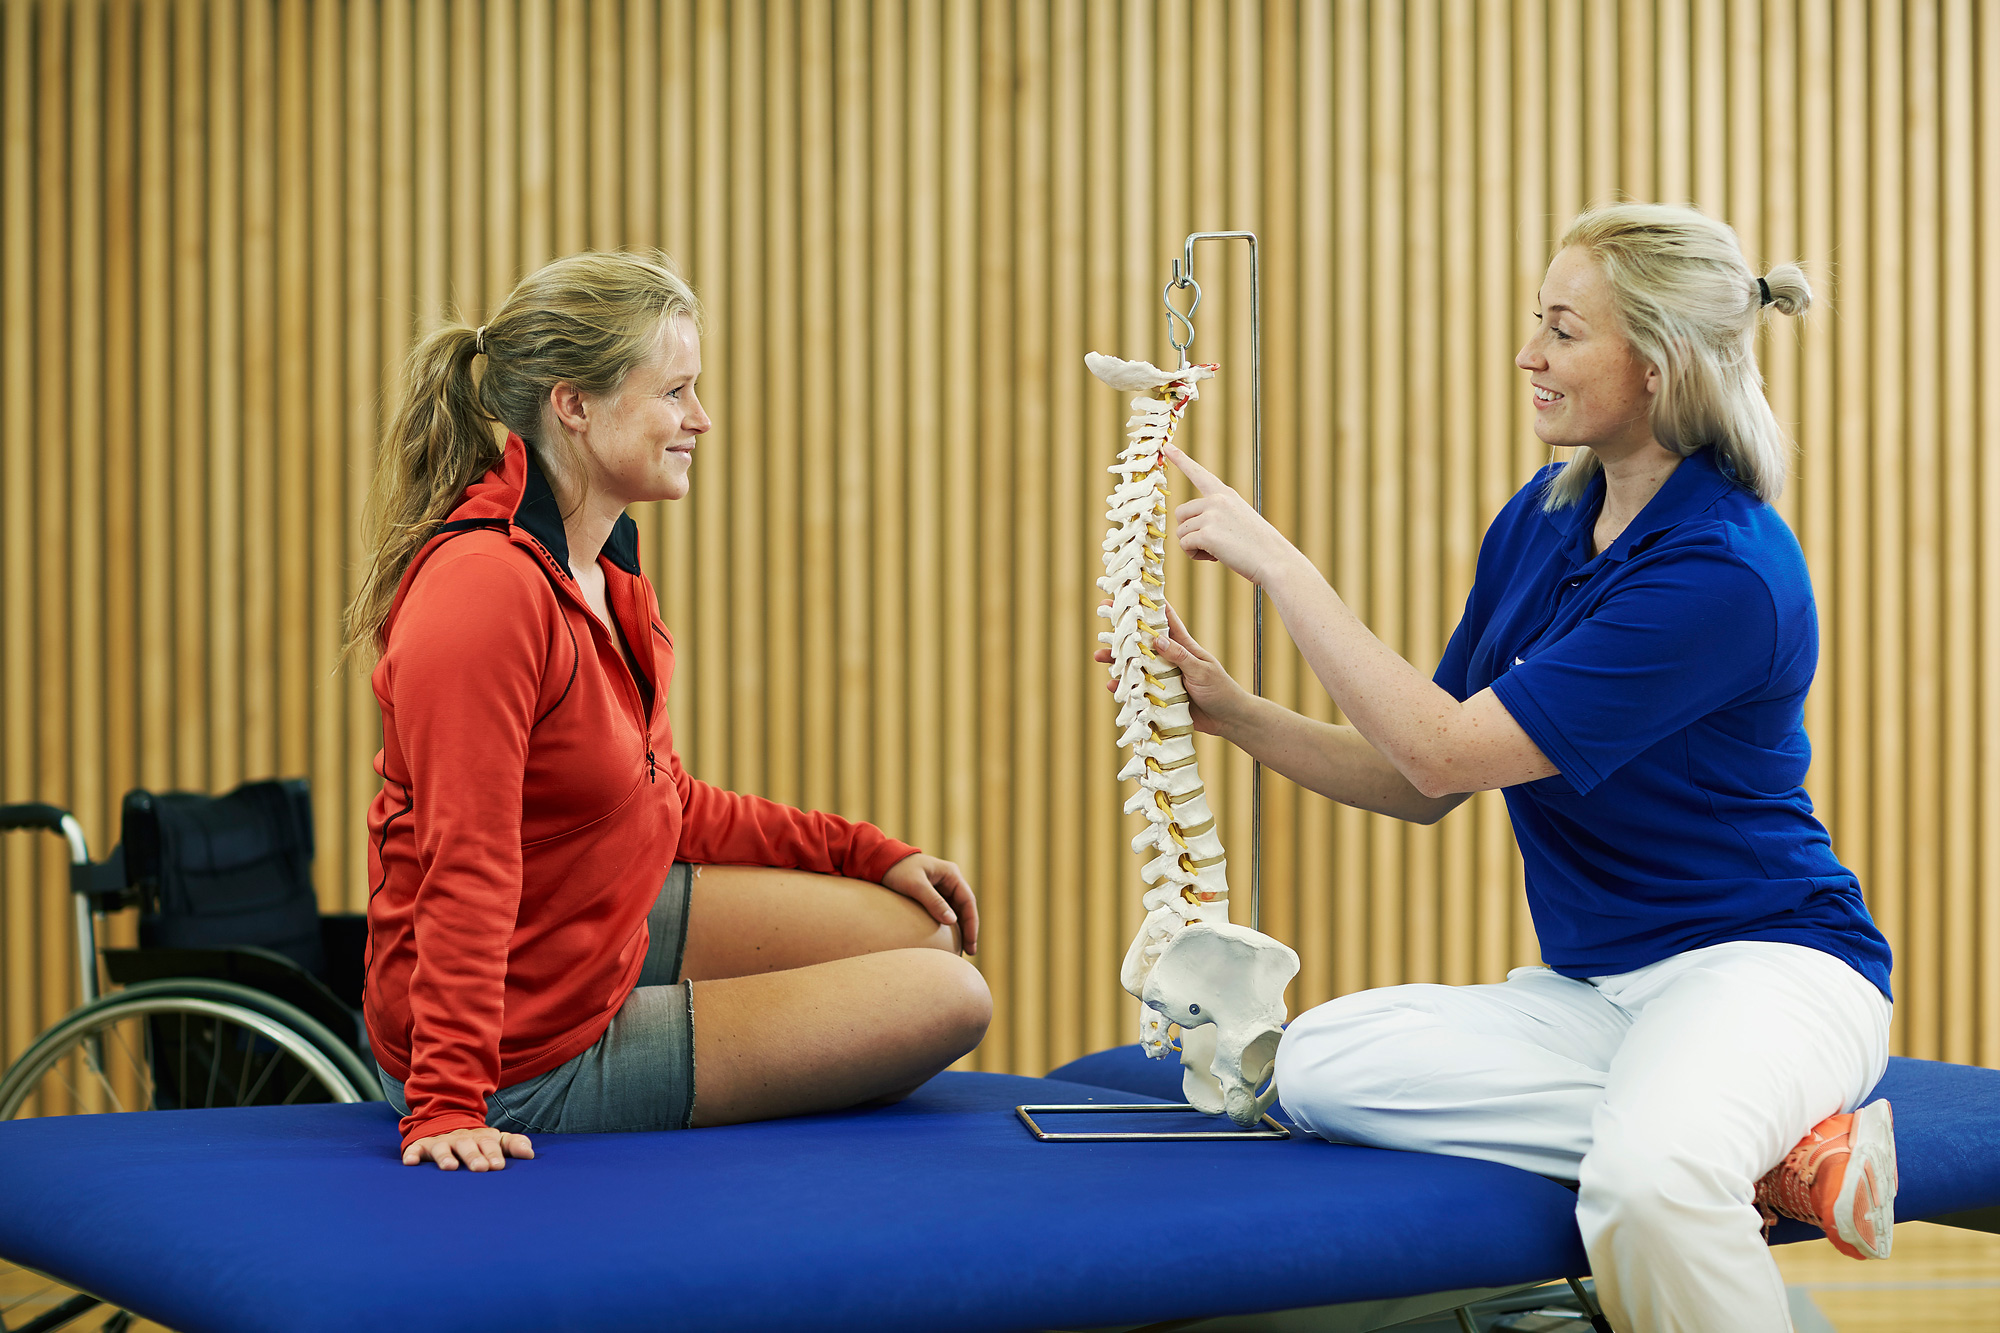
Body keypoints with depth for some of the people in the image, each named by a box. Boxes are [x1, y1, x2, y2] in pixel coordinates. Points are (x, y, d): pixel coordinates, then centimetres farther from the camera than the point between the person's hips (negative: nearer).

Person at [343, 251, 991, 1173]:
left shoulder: (604, 567, 5)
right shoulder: (487, 588, -27)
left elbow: (668, 806, 13)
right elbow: (468, 865, -30)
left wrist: (869, 854, 10)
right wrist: (448, 1105, -32)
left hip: (607, 928, 10)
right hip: (534, 1049, -10)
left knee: (921, 930, 13)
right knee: (949, 1002, -3)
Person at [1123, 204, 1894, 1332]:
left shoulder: (1728, 570, -20)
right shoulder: (1538, 522, 6)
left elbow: (1449, 752, -21)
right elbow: (1423, 788, 11)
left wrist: (1277, 560, -16)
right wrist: (1234, 712, -2)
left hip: (1759, 959, -9)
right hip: (1591, 985, 9)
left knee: (1645, 1179, -41)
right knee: (1321, 1064, -18)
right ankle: (1766, 1153, -14)